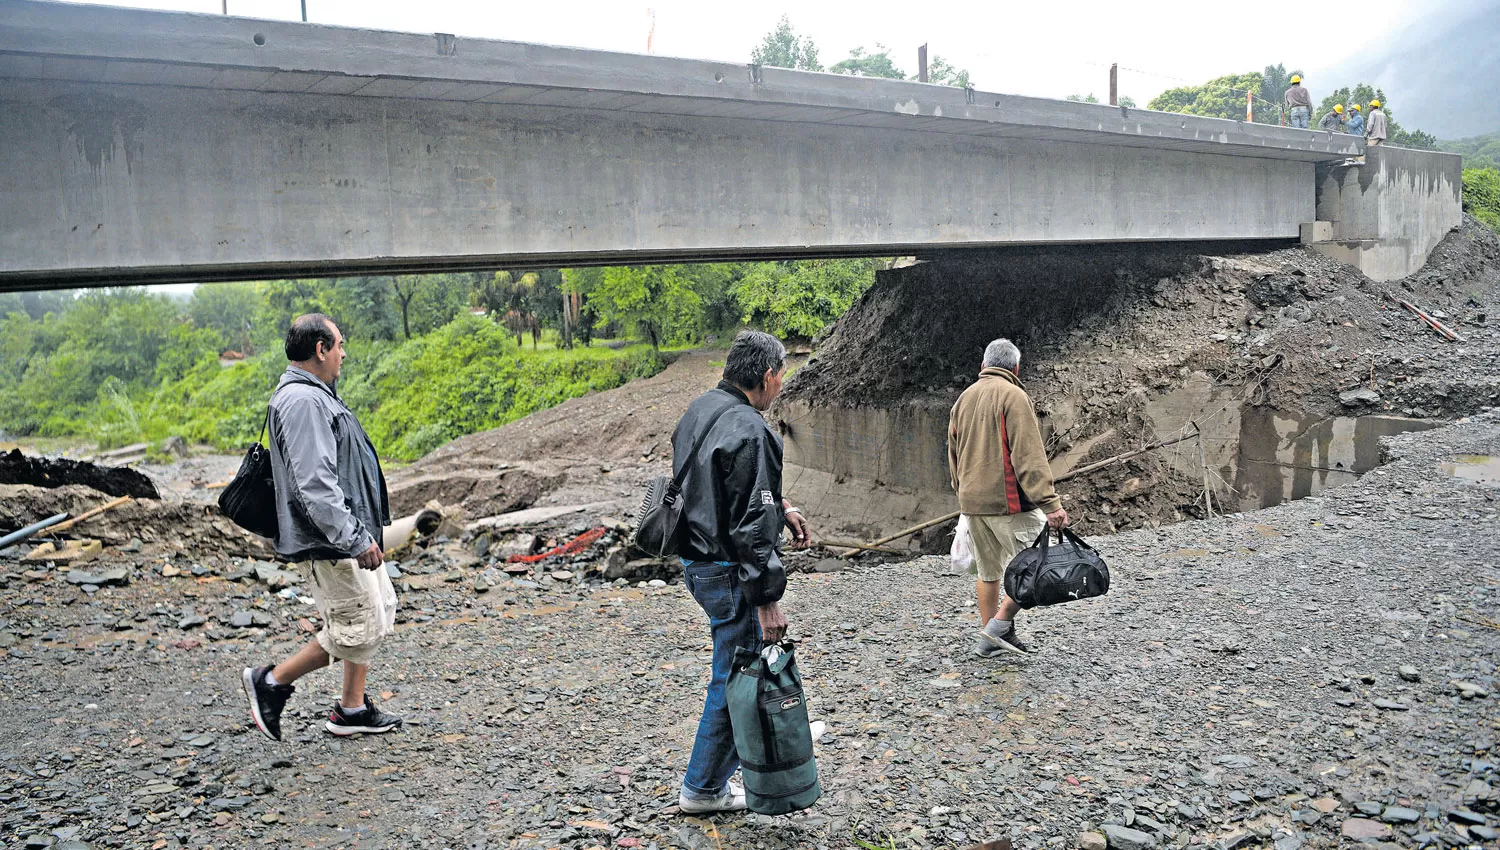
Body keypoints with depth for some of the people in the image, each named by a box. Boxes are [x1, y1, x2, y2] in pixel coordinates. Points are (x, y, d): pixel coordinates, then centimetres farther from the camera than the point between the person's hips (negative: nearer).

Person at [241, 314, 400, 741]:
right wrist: (355, 540, -26)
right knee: (355, 628, -4)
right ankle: (271, 682, 12)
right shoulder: (302, 401, -20)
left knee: (379, 612, 15)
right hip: (330, 543, -11)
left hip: (351, 533, 11)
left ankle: (352, 709, 24)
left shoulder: (315, 394, 16)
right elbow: (314, 484, -28)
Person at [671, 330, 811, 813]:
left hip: (694, 559, 10)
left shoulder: (701, 409, 7)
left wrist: (779, 506, 18)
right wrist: (767, 600, -20)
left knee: (740, 665, 24)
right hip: (728, 572, -10)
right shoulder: (748, 431, -23)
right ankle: (704, 788, 18)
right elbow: (750, 526, -25)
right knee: (735, 678, 5)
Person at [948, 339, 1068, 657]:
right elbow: (1029, 456, -17)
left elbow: (954, 455, 21)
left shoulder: (964, 398, 16)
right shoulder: (1013, 396, -8)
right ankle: (999, 626, -3)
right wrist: (1050, 504, -19)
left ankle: (990, 638, 20)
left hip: (971, 500, 8)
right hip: (1007, 500, -8)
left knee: (988, 571, 16)